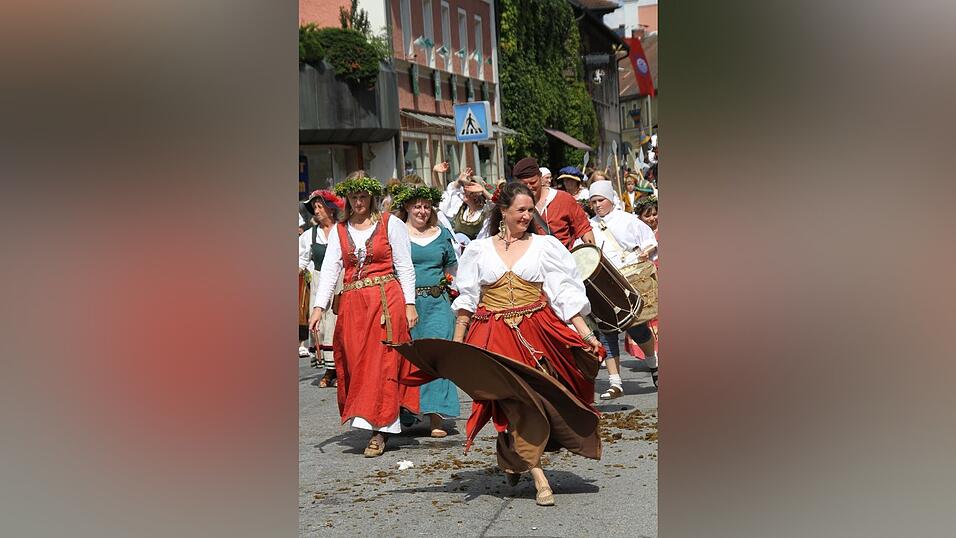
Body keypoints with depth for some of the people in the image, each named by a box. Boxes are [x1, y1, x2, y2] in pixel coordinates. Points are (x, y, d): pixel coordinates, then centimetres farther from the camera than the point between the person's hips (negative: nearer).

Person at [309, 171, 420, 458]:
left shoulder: (390, 224, 2)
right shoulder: (340, 230, 12)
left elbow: (404, 266, 2)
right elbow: (329, 269, 6)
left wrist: (409, 304, -6)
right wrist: (319, 307, -4)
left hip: (386, 299, -4)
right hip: (352, 303, 4)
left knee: (382, 362, -6)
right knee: (355, 363, 4)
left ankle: (379, 430, -4)